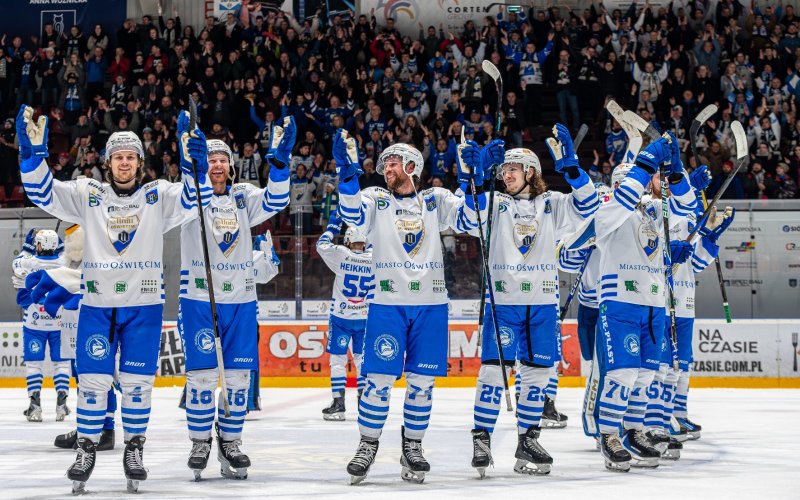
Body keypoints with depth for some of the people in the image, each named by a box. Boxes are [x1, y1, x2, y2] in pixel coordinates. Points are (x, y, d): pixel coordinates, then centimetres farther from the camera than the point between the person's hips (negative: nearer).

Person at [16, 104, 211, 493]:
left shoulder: (157, 196, 3)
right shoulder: (87, 194, 4)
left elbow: (194, 200, -12)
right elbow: (43, 193, -4)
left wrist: (196, 164, -29)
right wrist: (33, 152, -19)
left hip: (144, 306, 0)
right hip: (97, 304, 0)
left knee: (137, 382, 4)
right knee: (93, 381, 1)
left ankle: (134, 449, 18)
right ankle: (86, 449, 13)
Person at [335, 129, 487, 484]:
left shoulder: (436, 200, 9)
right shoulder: (375, 200, 6)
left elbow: (469, 219, -3)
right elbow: (352, 213, -13)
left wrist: (472, 182, -15)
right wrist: (347, 172, -25)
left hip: (431, 305, 1)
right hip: (387, 303, -1)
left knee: (422, 381, 4)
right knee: (379, 378, -5)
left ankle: (412, 448, 17)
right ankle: (368, 445, 8)